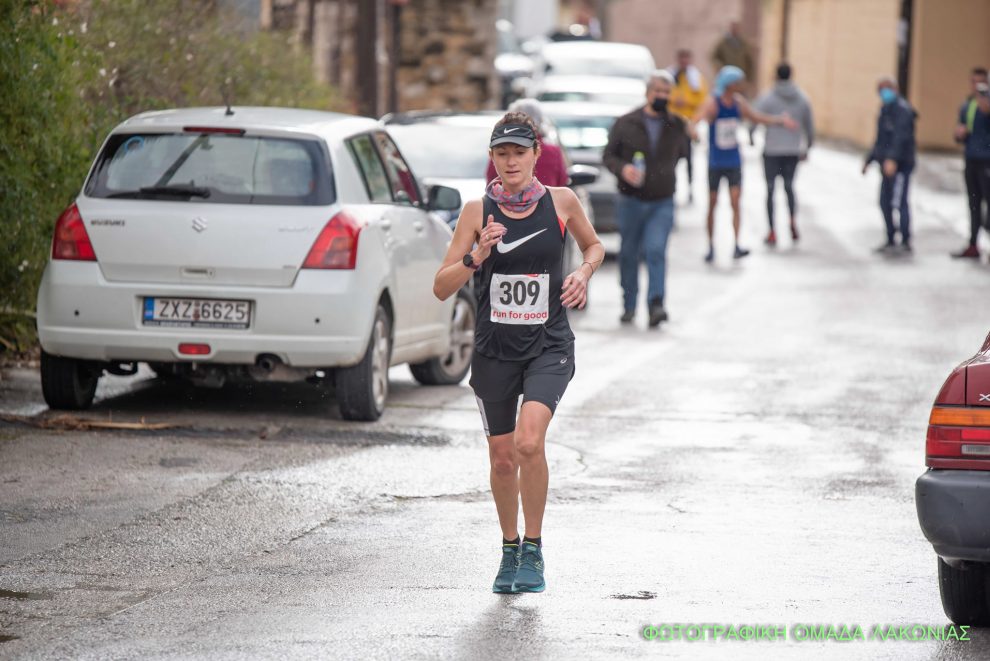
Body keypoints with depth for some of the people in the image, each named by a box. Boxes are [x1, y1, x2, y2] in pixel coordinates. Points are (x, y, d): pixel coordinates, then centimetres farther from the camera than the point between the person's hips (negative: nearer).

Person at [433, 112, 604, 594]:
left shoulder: (561, 202, -1)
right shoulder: (478, 211, -3)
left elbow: (593, 245, 20)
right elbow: (441, 288, -3)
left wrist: (583, 273, -1)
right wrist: (475, 258, -20)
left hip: (548, 344, -2)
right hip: (495, 348, 2)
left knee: (528, 442, -21)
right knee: (501, 458, 9)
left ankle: (534, 549, -5)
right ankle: (509, 549, 31)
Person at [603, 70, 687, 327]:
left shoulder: (677, 126, 5)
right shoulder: (625, 123, -1)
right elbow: (608, 155, 0)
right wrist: (622, 169, -18)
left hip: (662, 202, 0)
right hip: (630, 201, 0)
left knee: (656, 251, -16)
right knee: (629, 254, 7)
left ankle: (656, 305, -23)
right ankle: (629, 306, 19)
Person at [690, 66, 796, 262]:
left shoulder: (738, 102, 1)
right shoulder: (712, 103, -15)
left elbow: (756, 117, 18)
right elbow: (696, 120, -31)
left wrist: (780, 120, 11)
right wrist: (693, 130, -54)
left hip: (734, 162, 3)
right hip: (715, 163, -3)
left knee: (735, 201, -8)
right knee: (712, 203, 4)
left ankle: (736, 246, -12)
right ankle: (711, 247, 15)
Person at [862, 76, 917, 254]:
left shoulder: (902, 109, -11)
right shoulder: (886, 109, 19)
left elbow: (901, 136, -24)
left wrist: (892, 158, -35)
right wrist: (869, 159, 29)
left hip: (900, 164, -10)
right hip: (888, 164, 10)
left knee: (899, 202, -10)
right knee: (885, 203, 11)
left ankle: (905, 242, -5)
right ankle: (891, 241, 18)